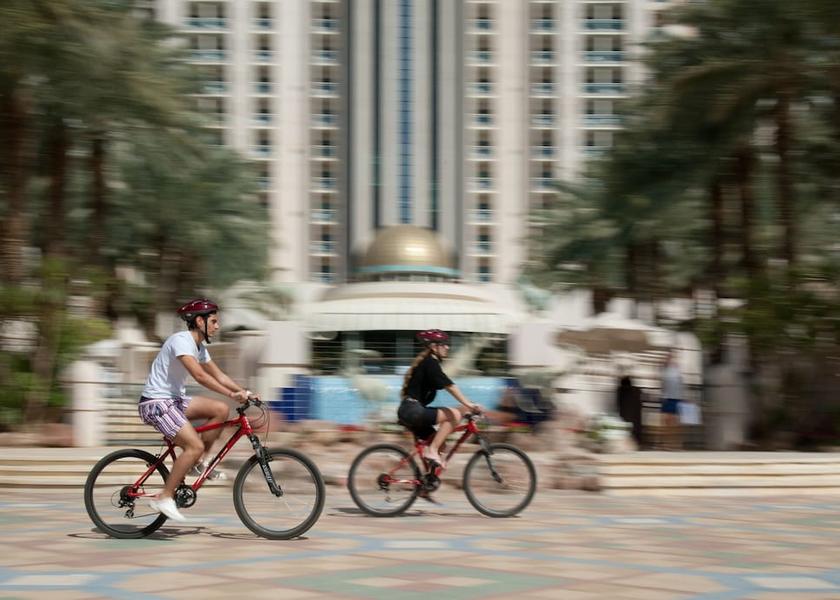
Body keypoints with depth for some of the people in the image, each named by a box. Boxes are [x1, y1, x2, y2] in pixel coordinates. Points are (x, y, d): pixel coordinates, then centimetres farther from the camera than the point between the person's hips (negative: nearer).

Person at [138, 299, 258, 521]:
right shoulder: (181, 340, -18)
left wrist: (244, 392, -1)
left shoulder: (199, 346, 12)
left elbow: (218, 375, 13)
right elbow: (200, 376, -29)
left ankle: (196, 463, 7)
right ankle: (164, 498, -13)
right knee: (195, 446, -21)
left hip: (174, 400, 9)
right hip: (155, 402, -9)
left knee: (221, 409, -3)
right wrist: (232, 394, -31)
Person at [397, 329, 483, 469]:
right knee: (454, 415, -16)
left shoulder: (424, 362, 20)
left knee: (439, 441, 15)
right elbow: (449, 386, -20)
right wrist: (468, 404, -26)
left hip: (407, 412, 10)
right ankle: (432, 451, -15)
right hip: (413, 411, -10)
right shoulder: (430, 363, -10)